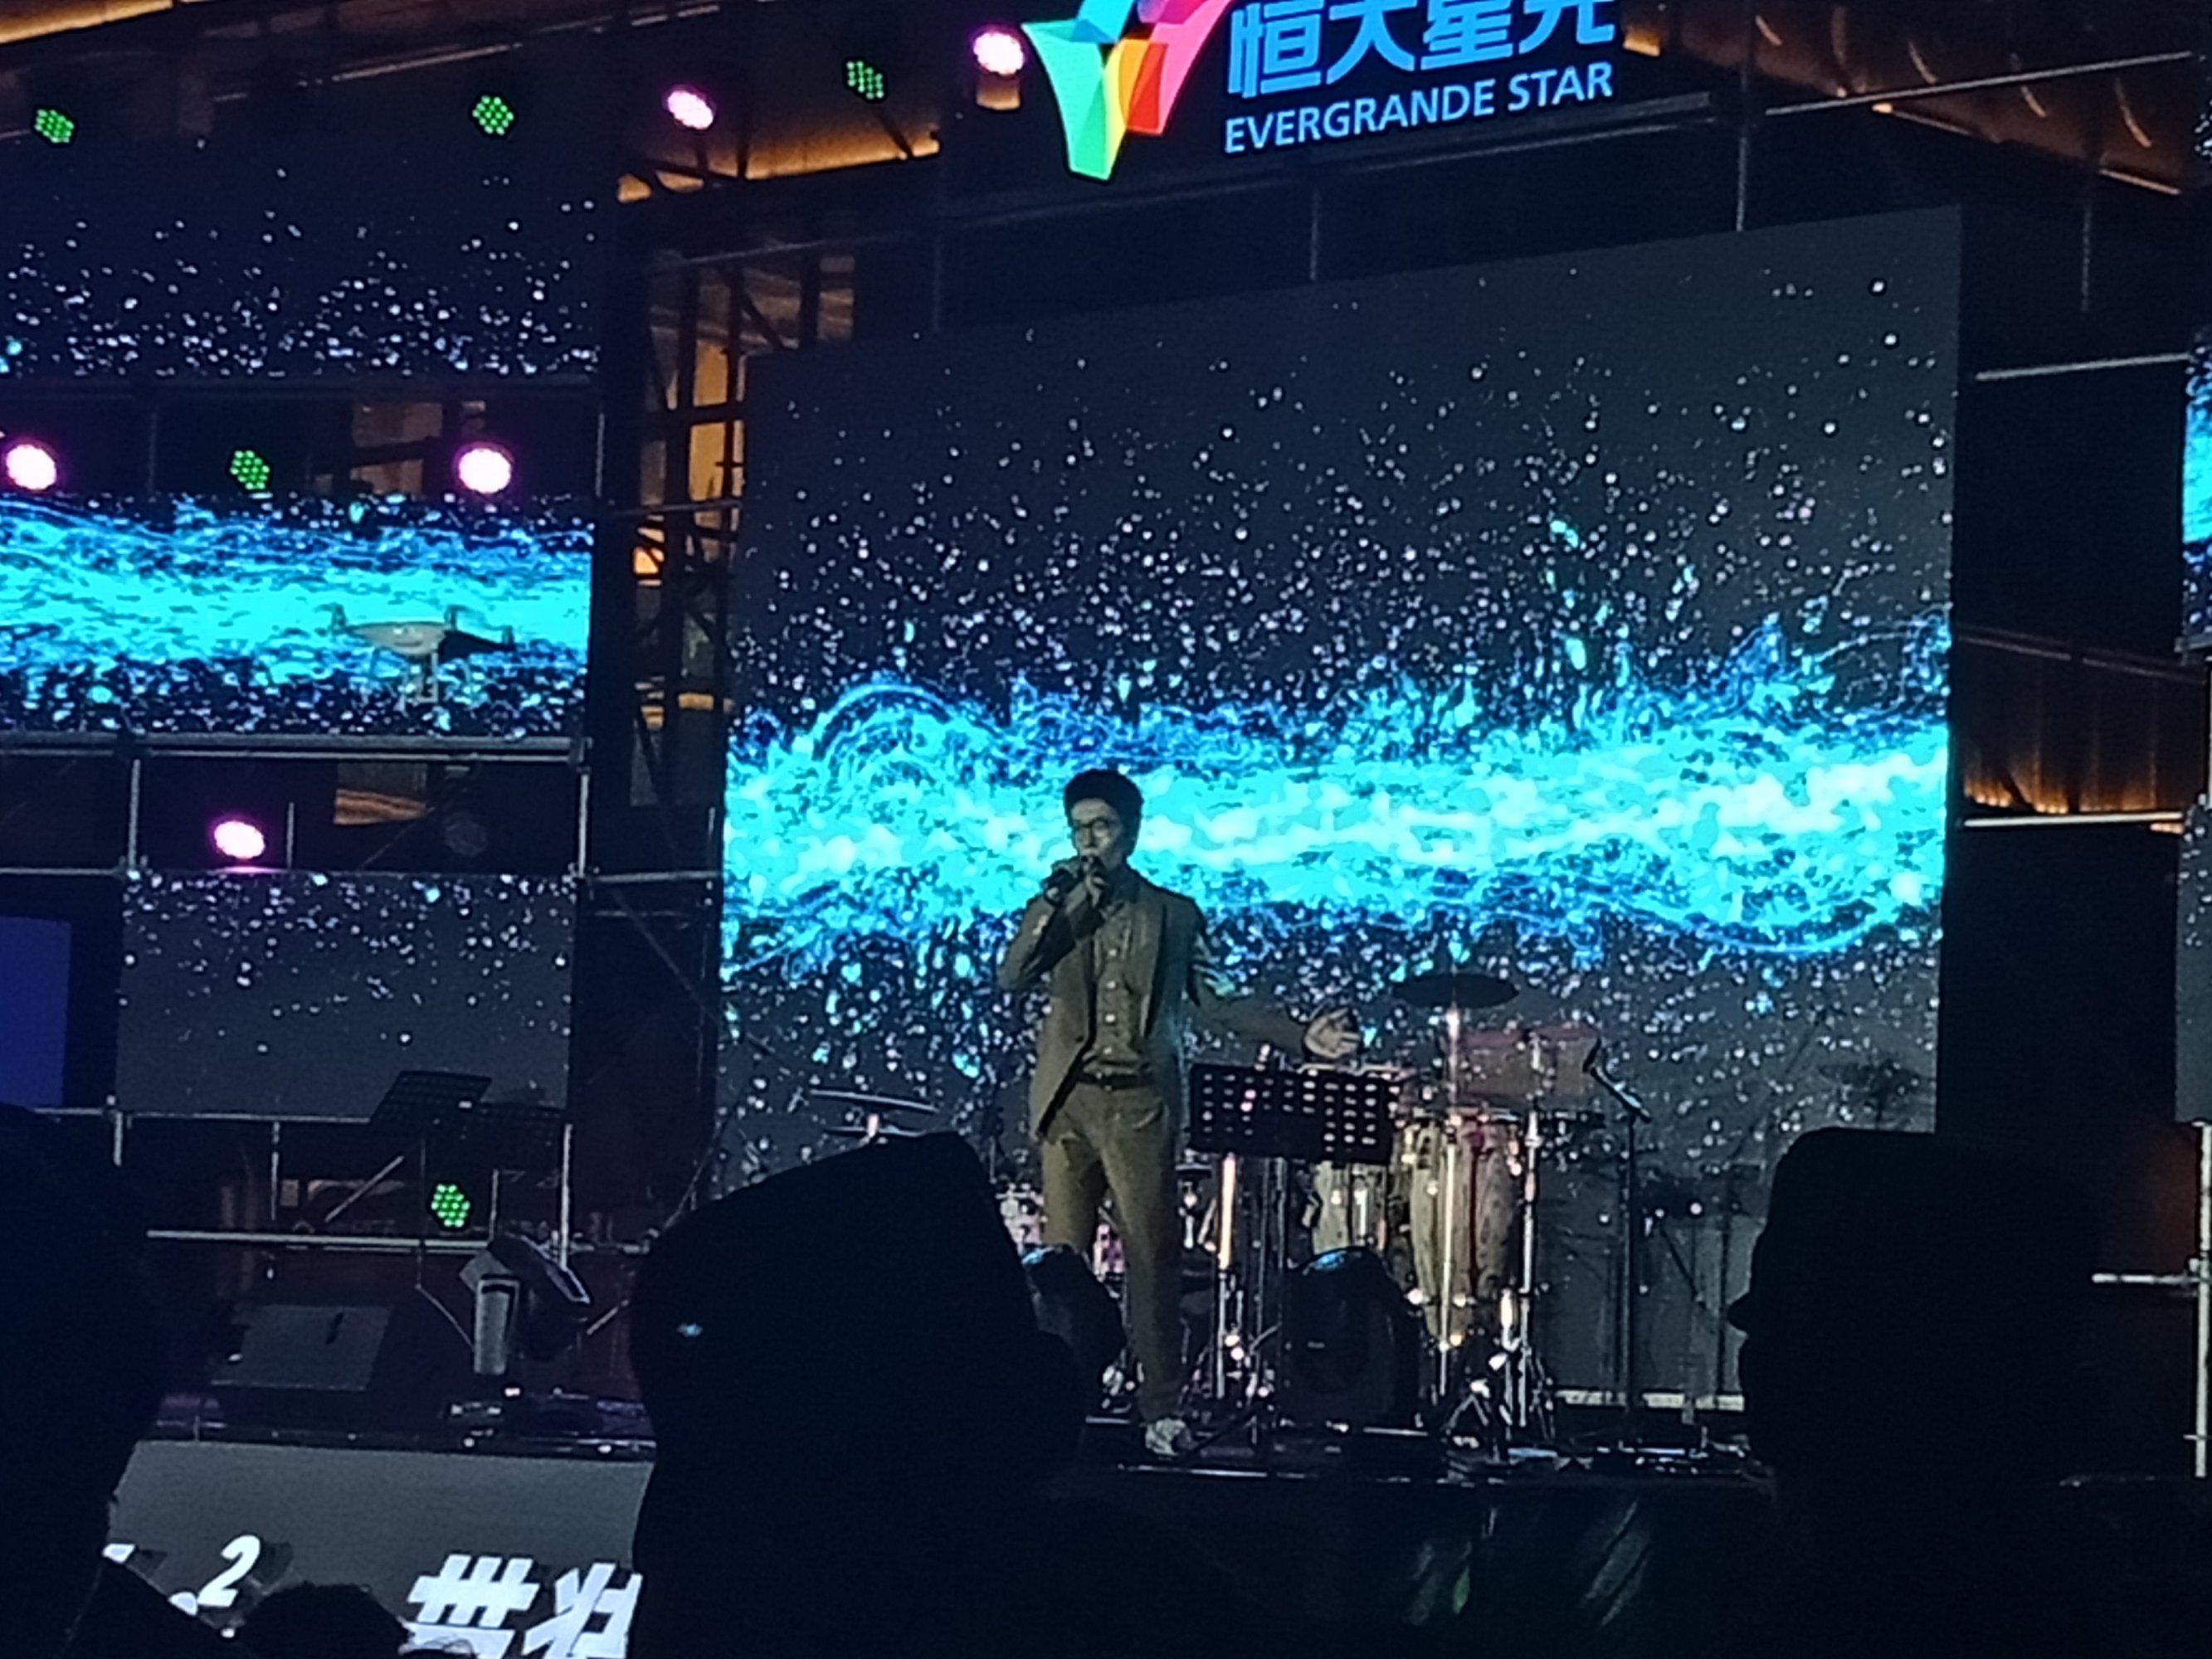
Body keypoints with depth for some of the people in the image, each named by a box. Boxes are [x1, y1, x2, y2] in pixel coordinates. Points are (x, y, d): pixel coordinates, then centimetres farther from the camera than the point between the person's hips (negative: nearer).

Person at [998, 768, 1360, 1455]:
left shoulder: (1173, 915, 13)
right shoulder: (1056, 909, 14)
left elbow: (1216, 1001, 11)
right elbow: (1011, 976, -1)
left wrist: (1301, 1036, 0)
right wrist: (1058, 901, -8)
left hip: (1139, 1101, -1)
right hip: (1067, 1097, 1)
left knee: (1151, 1254, -6)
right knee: (1061, 1255, -4)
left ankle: (1162, 1411, -3)